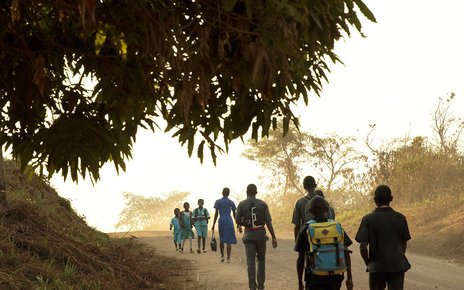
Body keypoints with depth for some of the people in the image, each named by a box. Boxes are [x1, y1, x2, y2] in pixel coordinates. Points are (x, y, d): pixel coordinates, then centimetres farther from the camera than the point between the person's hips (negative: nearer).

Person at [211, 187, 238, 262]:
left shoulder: (218, 202, 3)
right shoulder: (231, 202, 4)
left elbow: (216, 214, -1)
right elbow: (234, 214, 7)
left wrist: (213, 225, 1)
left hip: (221, 221, 1)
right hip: (229, 221, -1)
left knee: (221, 239, 17)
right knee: (229, 240, -1)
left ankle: (222, 256, 14)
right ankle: (228, 258, -6)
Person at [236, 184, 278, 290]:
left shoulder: (241, 204, -3)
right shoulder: (263, 204, -2)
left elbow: (238, 221, 1)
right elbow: (268, 222, -7)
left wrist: (239, 227, 25)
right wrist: (274, 237, -4)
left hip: (248, 234, -1)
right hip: (260, 234, 1)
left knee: (250, 261, -2)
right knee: (261, 260, 16)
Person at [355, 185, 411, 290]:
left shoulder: (368, 219, -7)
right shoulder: (400, 218, -1)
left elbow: (363, 247, -12)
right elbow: (404, 244, 7)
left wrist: (368, 263, 4)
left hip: (377, 267, -1)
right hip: (397, 266, 1)